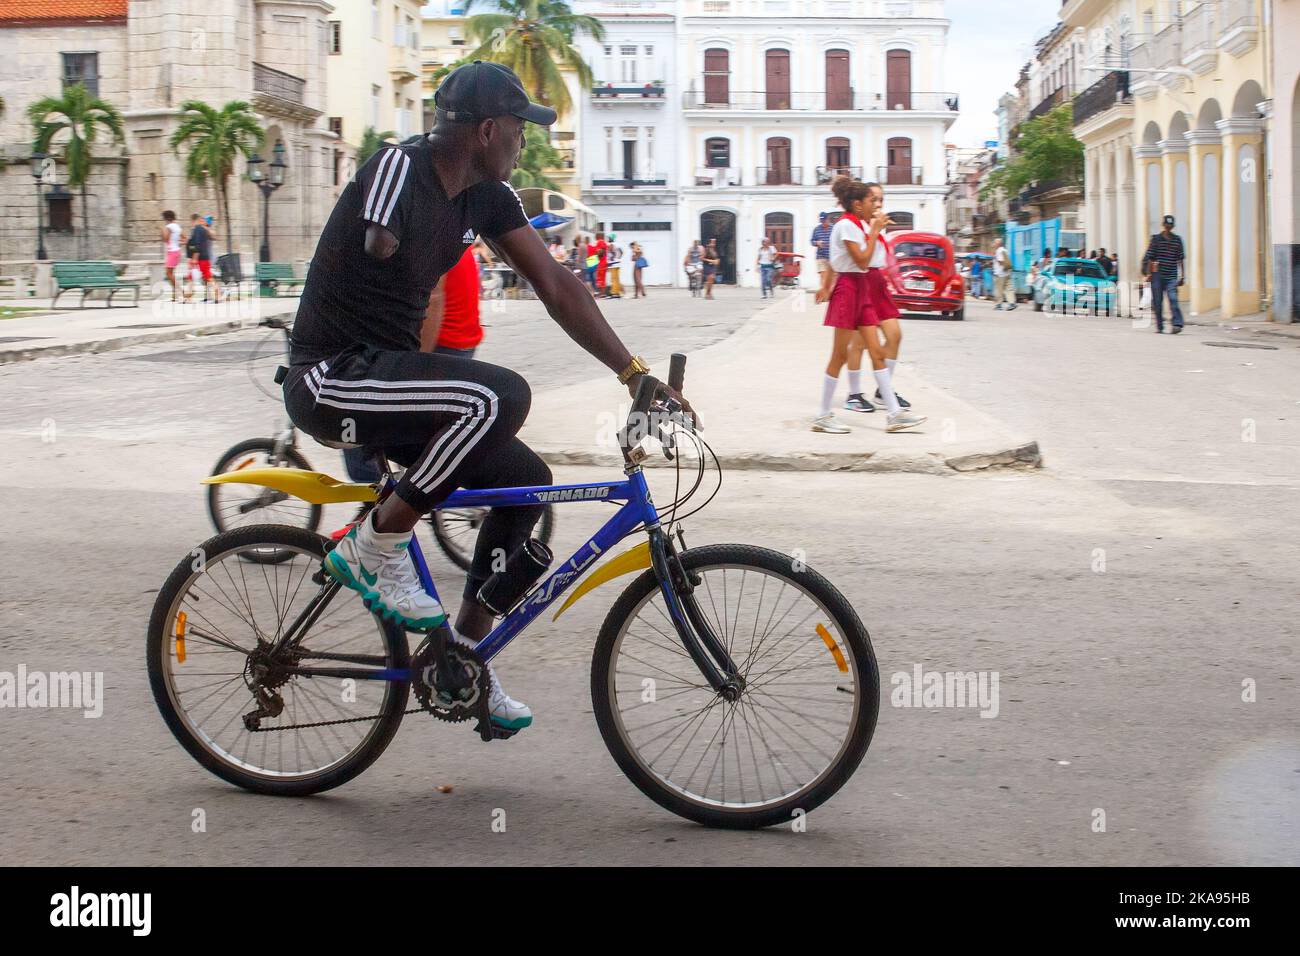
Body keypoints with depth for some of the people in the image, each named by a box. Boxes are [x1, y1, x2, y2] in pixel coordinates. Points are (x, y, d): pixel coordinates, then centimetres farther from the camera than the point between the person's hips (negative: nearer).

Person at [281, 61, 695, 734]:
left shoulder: (487, 198, 7)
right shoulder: (398, 169, -18)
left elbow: (555, 286, 8)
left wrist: (633, 371, 3)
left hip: (387, 370, 9)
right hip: (330, 376, -9)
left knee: (526, 479, 5)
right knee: (498, 397, -30)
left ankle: (463, 652, 15)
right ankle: (375, 547, -14)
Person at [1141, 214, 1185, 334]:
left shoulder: (1177, 239, 10)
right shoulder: (1156, 239, 3)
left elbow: (1180, 259, 13)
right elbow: (1149, 256, 2)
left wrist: (1181, 276, 11)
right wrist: (1146, 271, -5)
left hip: (1172, 275, 0)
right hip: (1157, 274, 0)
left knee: (1173, 298, -15)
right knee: (1157, 301, 3)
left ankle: (1177, 324, -22)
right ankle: (1159, 326, 14)